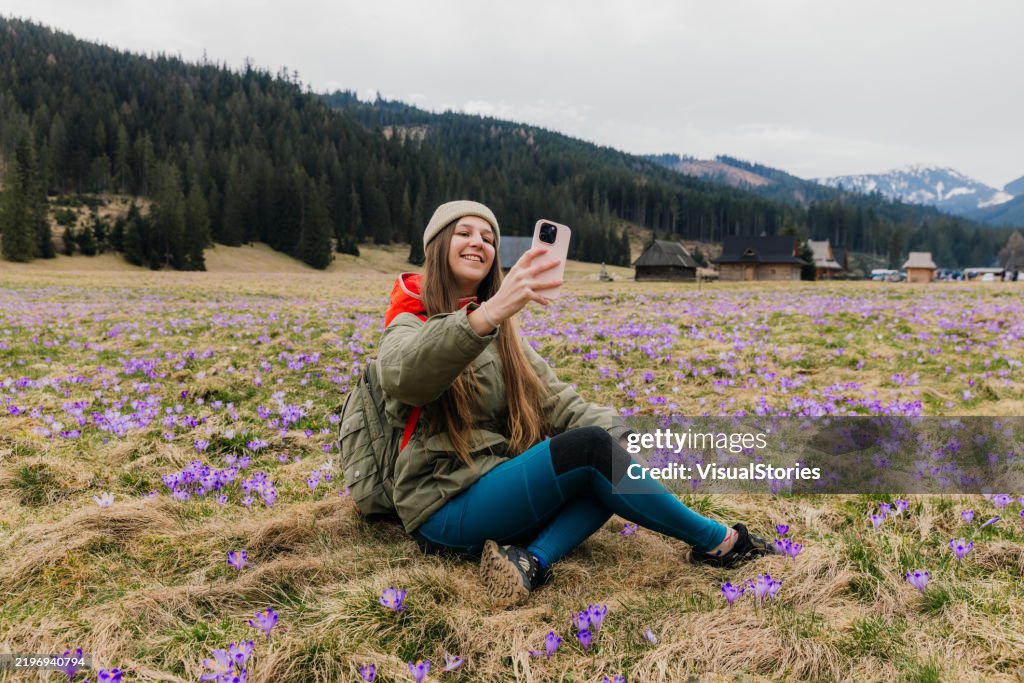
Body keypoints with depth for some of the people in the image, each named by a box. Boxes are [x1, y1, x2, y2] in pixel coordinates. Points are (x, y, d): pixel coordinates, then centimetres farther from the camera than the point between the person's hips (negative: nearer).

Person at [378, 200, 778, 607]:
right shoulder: (412, 324, -5)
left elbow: (555, 399, 6)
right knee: (590, 448, -23)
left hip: (498, 487, 7)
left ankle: (532, 559, -28)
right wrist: (489, 313, -48)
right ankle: (715, 541, -7)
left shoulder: (500, 333, 16)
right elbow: (405, 376, -31)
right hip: (445, 511, -7)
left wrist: (618, 438, -13)